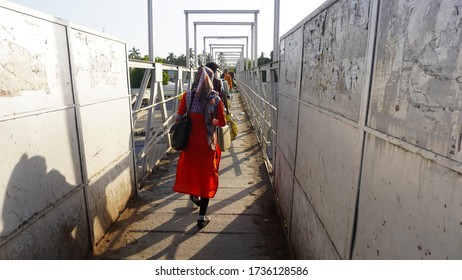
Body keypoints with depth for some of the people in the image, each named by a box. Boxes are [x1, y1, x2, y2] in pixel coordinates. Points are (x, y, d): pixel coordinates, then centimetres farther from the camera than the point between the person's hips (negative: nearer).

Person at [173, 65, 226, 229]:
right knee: (207, 176, 7)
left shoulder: (187, 96, -6)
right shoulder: (216, 99, -10)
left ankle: (194, 194, 51)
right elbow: (223, 123, -3)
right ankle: (201, 217, 12)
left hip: (190, 141, 2)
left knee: (190, 167, 28)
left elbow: (179, 117, -2)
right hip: (207, 143, -2)